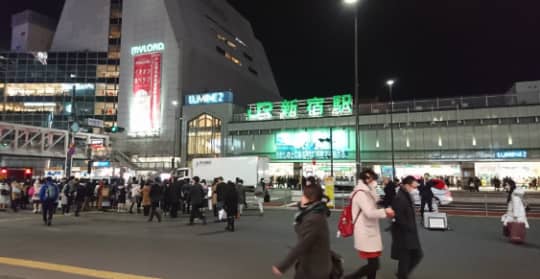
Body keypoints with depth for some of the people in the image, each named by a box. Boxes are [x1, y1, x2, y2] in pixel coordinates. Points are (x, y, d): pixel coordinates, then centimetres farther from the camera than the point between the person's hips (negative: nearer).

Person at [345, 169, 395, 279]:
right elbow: (369, 213, -26)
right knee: (374, 265, -7)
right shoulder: (361, 193, -18)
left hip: (370, 232, 10)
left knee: (373, 264, 16)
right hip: (366, 234, -10)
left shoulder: (365, 192, 14)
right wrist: (385, 211, -14)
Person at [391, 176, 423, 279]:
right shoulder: (399, 198, -23)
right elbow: (399, 219, -26)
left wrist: (412, 230, 10)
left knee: (417, 255, 16)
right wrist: (411, 229, -16)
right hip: (403, 235, -10)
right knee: (404, 259, 4)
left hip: (409, 234, 10)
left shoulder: (407, 196, 8)